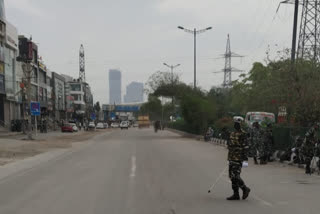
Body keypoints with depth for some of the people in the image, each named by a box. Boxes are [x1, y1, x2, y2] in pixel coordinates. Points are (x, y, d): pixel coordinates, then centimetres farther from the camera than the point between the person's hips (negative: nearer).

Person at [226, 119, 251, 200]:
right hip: (232, 158, 9)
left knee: (235, 176, -13)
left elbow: (245, 146, -15)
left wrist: (245, 157, -19)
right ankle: (236, 194, 13)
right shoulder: (233, 134, 16)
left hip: (238, 159, -9)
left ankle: (245, 189, 7)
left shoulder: (242, 134, -10)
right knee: (232, 176, 8)